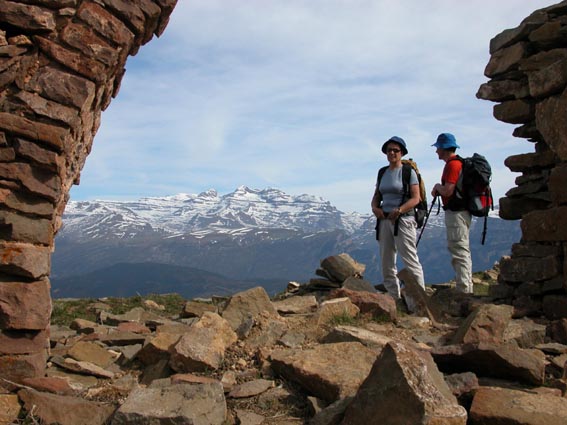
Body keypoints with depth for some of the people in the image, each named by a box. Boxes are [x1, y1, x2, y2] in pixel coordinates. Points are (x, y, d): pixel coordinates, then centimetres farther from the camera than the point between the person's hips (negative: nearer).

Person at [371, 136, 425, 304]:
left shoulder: (408, 171, -3)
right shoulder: (382, 172, 15)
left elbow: (415, 198, -10)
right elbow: (377, 196, 17)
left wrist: (399, 210, -23)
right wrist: (375, 207, -4)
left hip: (403, 220, -6)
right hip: (385, 220, 7)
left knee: (410, 262, -9)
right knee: (386, 263, 9)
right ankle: (394, 299, 19)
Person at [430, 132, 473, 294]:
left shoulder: (452, 164, -15)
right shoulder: (457, 162, 18)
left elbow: (448, 191, -23)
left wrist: (437, 186, -4)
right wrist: (439, 190, 6)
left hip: (456, 213, -11)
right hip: (461, 212, 11)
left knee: (459, 252, -9)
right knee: (462, 251, 15)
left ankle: (464, 291, -8)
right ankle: (467, 290, 23)